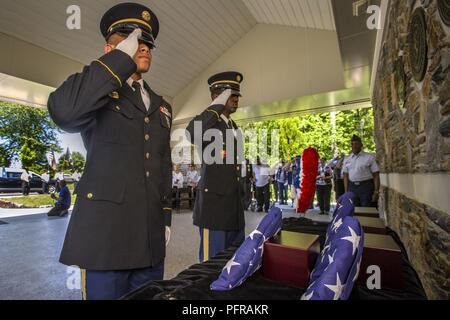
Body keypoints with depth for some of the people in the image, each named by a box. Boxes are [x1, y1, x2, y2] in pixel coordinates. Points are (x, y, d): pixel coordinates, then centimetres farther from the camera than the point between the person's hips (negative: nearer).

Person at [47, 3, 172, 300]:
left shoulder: (162, 106, 15)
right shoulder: (96, 90, 0)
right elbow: (63, 111, -25)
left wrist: (166, 217, 12)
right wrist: (122, 56, -15)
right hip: (105, 233, -5)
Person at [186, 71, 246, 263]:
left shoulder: (235, 128, 17)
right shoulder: (207, 123, -6)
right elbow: (192, 134, -33)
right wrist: (217, 106, -21)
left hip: (235, 208, 8)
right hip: (214, 206, -7)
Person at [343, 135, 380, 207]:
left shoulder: (369, 157, 1)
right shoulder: (347, 159, 10)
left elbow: (376, 176, -2)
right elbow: (345, 176, 10)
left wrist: (376, 192, -9)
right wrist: (346, 192, 3)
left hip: (366, 186, -3)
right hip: (352, 187, 3)